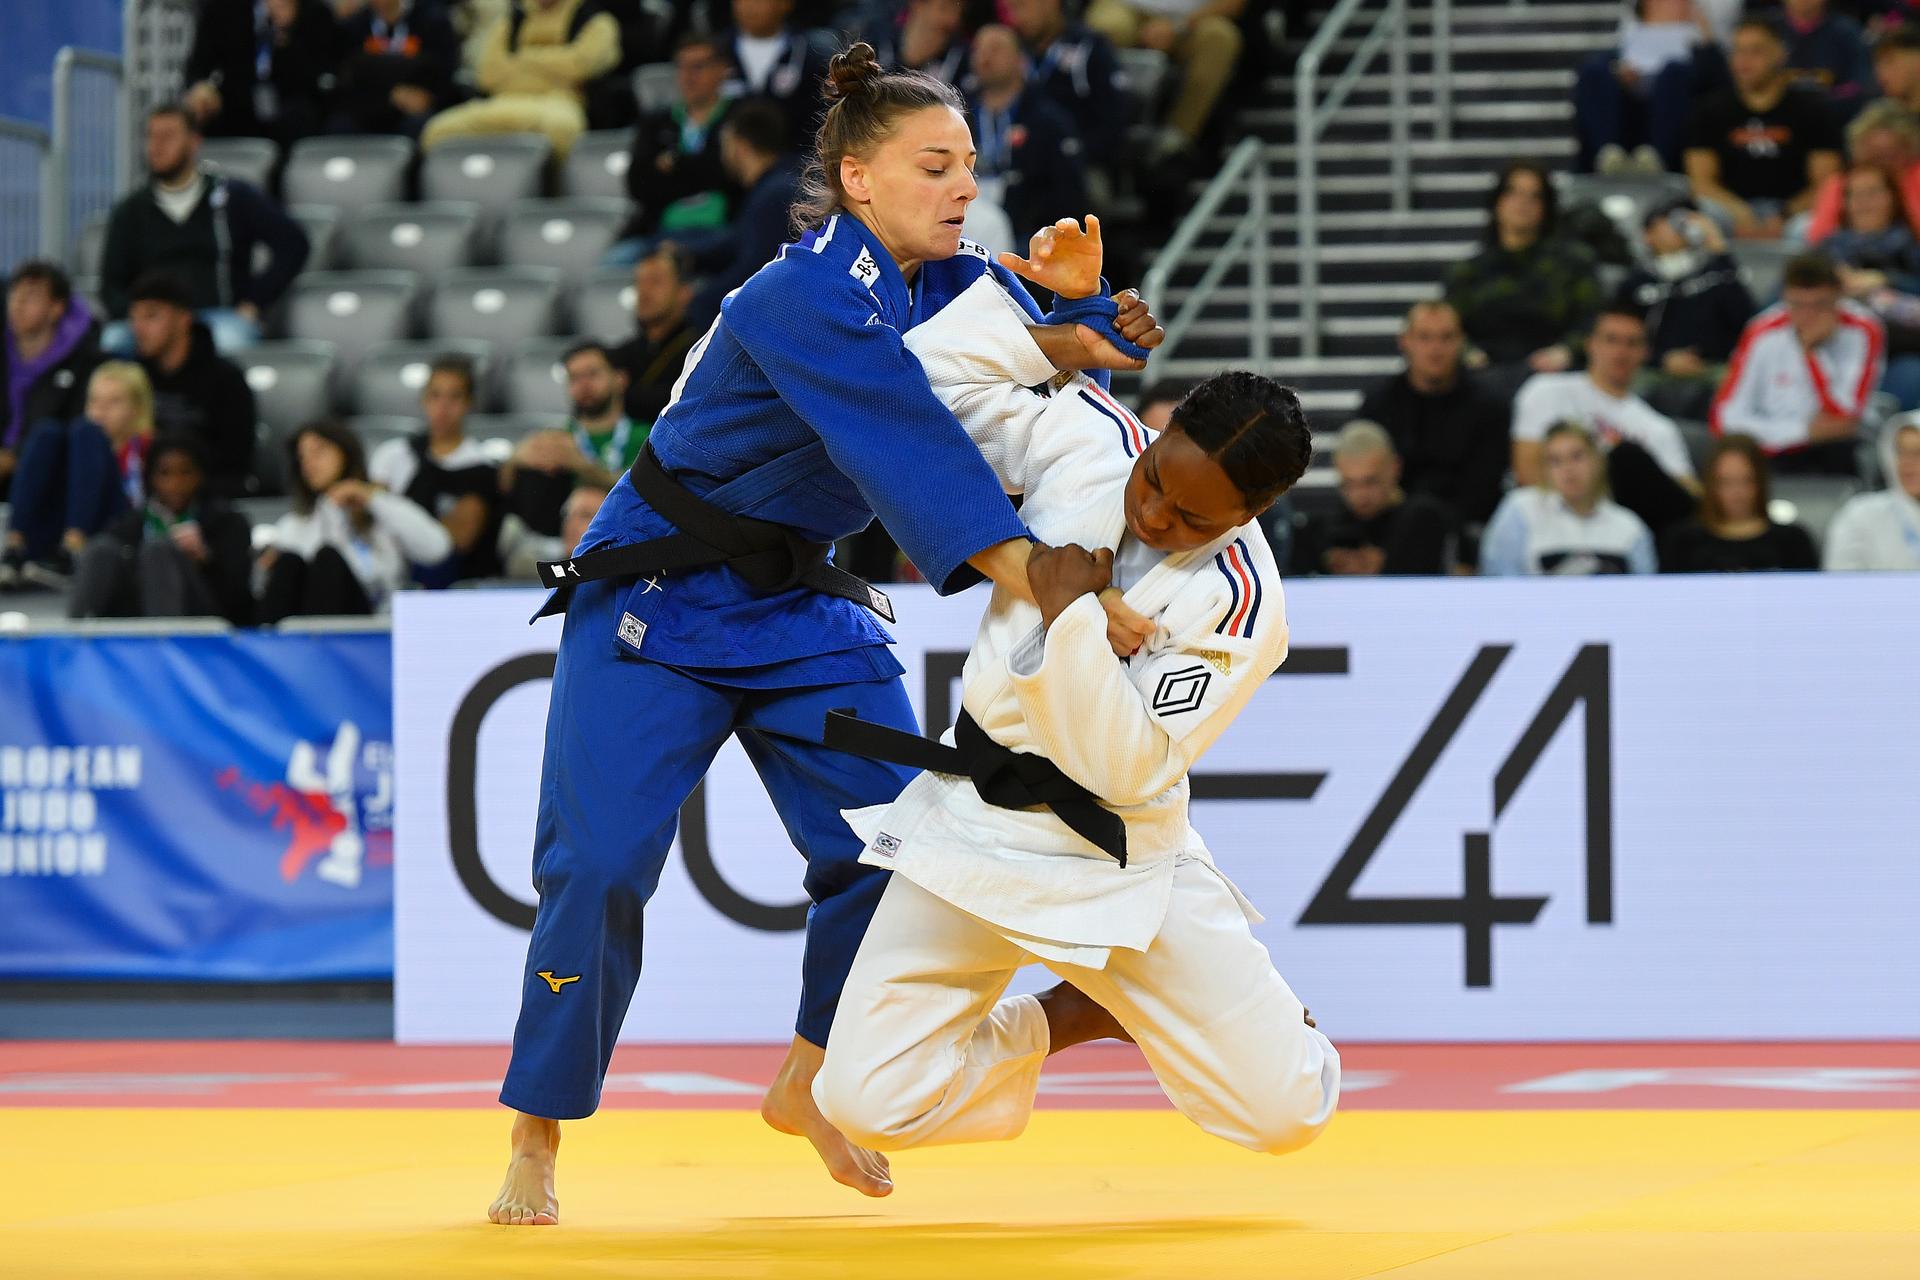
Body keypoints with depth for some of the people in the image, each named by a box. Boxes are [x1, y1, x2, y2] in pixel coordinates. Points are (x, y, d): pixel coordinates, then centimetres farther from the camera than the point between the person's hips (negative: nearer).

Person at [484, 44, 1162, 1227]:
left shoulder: (945, 286, 1)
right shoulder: (807, 300, -26)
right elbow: (917, 457, -37)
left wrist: (1074, 306, -18)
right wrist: (1051, 594, -45)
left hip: (799, 606, 7)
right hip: (655, 605, -7)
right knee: (600, 863, -12)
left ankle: (810, 1086, 21)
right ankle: (536, 1143, 2)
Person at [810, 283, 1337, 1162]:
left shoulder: (1239, 605, -20)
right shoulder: (1085, 439, -7)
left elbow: (1128, 767, -24)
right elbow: (936, 376, 2)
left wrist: (1071, 615, -27)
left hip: (1113, 858, -3)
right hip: (974, 828, 3)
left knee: (1282, 1113, -6)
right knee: (869, 1102, -9)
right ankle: (1046, 1026, 22)